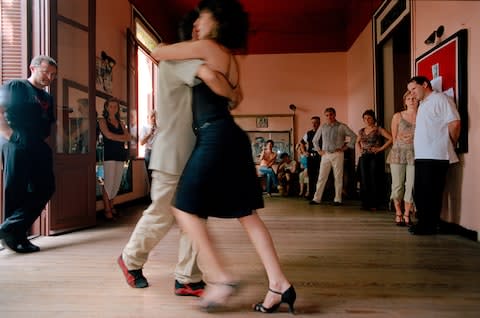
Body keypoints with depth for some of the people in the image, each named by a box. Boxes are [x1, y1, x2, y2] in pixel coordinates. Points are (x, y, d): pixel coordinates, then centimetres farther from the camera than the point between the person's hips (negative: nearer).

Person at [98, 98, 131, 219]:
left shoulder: (121, 122, 18)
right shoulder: (103, 120, 5)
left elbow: (128, 137, 6)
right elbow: (108, 135, -11)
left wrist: (115, 137, -8)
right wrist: (122, 137, -3)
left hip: (120, 154, 5)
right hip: (109, 154, -5)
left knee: (117, 182, 4)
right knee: (109, 182, -7)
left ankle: (111, 206, 17)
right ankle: (107, 210, 0)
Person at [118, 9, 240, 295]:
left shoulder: (186, 62, 19)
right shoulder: (175, 58, -13)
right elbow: (210, 76, -31)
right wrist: (232, 94, -15)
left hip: (191, 154, 9)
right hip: (171, 155, -8)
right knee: (163, 214, 4)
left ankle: (187, 279, 15)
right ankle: (131, 259, 30)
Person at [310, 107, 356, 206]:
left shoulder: (342, 126, 1)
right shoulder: (322, 127, 10)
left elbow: (354, 136, 2)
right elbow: (315, 140, 20)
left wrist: (346, 147, -1)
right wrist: (319, 150, 11)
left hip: (337, 154, -2)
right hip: (325, 155, 2)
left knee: (338, 177, 1)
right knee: (321, 177, 1)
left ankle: (337, 199, 8)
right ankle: (316, 199, 3)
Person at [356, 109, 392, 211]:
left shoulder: (379, 129, -4)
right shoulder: (361, 131, 13)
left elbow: (391, 139, -14)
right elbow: (358, 142, 32)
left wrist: (381, 148, -13)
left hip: (376, 158, -5)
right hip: (363, 158, 5)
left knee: (374, 181, -4)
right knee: (364, 181, 5)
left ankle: (375, 204, 4)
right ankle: (366, 203, 13)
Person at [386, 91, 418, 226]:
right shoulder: (397, 116, 6)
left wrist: (412, 139, -4)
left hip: (414, 154, 0)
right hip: (398, 153, 0)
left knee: (411, 185, -1)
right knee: (397, 184, 2)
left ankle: (407, 214, 10)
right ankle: (398, 213, 14)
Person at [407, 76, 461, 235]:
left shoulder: (440, 99, -5)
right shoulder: (423, 105, 22)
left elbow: (454, 123, -12)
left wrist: (451, 143, -1)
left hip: (435, 156, -9)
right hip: (422, 156, 9)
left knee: (430, 193, -4)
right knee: (419, 192, 12)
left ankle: (430, 226, 6)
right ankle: (423, 223, 22)